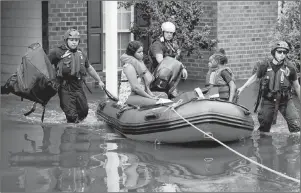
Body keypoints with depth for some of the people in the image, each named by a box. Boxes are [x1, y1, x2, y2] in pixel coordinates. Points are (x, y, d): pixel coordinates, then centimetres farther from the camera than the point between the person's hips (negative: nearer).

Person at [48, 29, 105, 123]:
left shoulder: (81, 54, 15)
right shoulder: (58, 52, -7)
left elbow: (89, 68, 28)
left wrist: (99, 80, 34)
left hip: (78, 88, 6)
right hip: (65, 89, -6)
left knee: (84, 111, 12)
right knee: (71, 116, -10)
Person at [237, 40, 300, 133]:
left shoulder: (289, 67, -9)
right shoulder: (265, 65, -8)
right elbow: (255, 77, 11)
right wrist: (243, 87, 10)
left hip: (285, 101, -1)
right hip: (268, 101, 1)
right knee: (264, 126, 9)